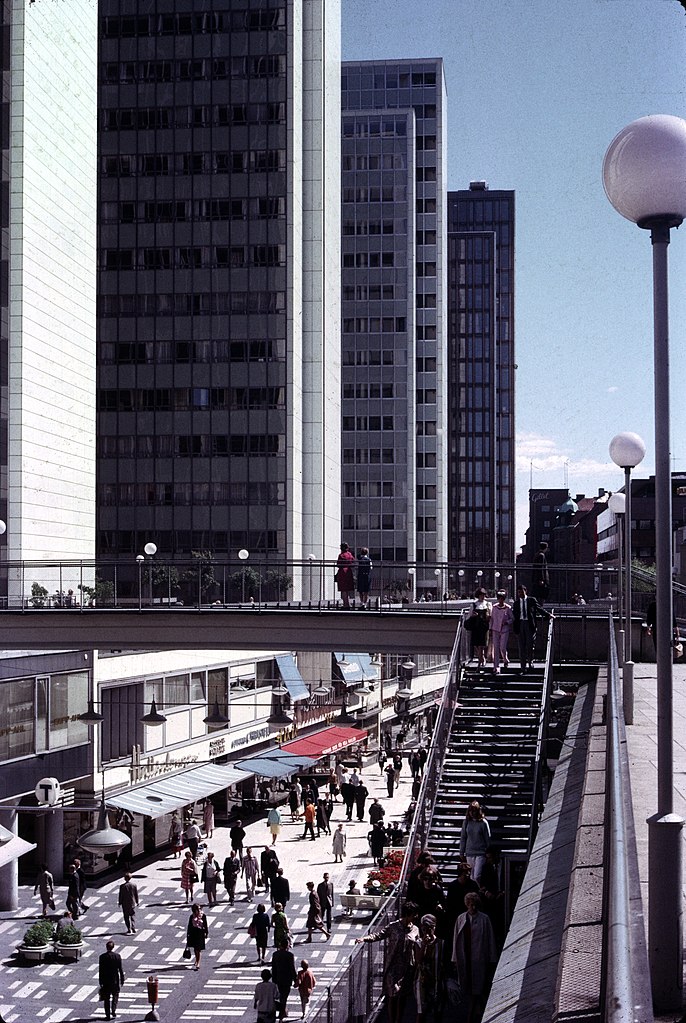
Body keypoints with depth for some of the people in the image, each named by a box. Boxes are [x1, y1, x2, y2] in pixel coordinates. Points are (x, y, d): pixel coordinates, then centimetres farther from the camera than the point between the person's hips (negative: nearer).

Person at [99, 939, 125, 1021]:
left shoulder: (102, 957, -8)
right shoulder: (117, 956, -7)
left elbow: (100, 970, -6)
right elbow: (120, 969, -4)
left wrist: (100, 982, 1)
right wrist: (122, 979, 5)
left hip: (106, 981, 0)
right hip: (115, 980, 0)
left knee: (107, 998, 8)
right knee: (115, 996, 17)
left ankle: (108, 1015, 7)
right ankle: (113, 1012, 5)